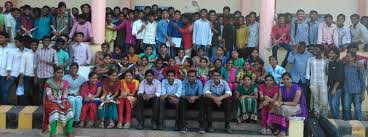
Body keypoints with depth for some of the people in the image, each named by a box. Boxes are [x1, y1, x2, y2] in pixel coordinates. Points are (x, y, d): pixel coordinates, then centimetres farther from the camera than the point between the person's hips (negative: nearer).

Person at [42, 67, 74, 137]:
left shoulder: (65, 82, 9)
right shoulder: (48, 82, -4)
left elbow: (65, 94, 2)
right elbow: (49, 96, -11)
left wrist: (63, 102, -17)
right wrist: (58, 103, -21)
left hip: (62, 101, 3)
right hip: (51, 102, -3)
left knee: (69, 108, -26)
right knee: (54, 109, -34)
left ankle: (69, 131, -24)